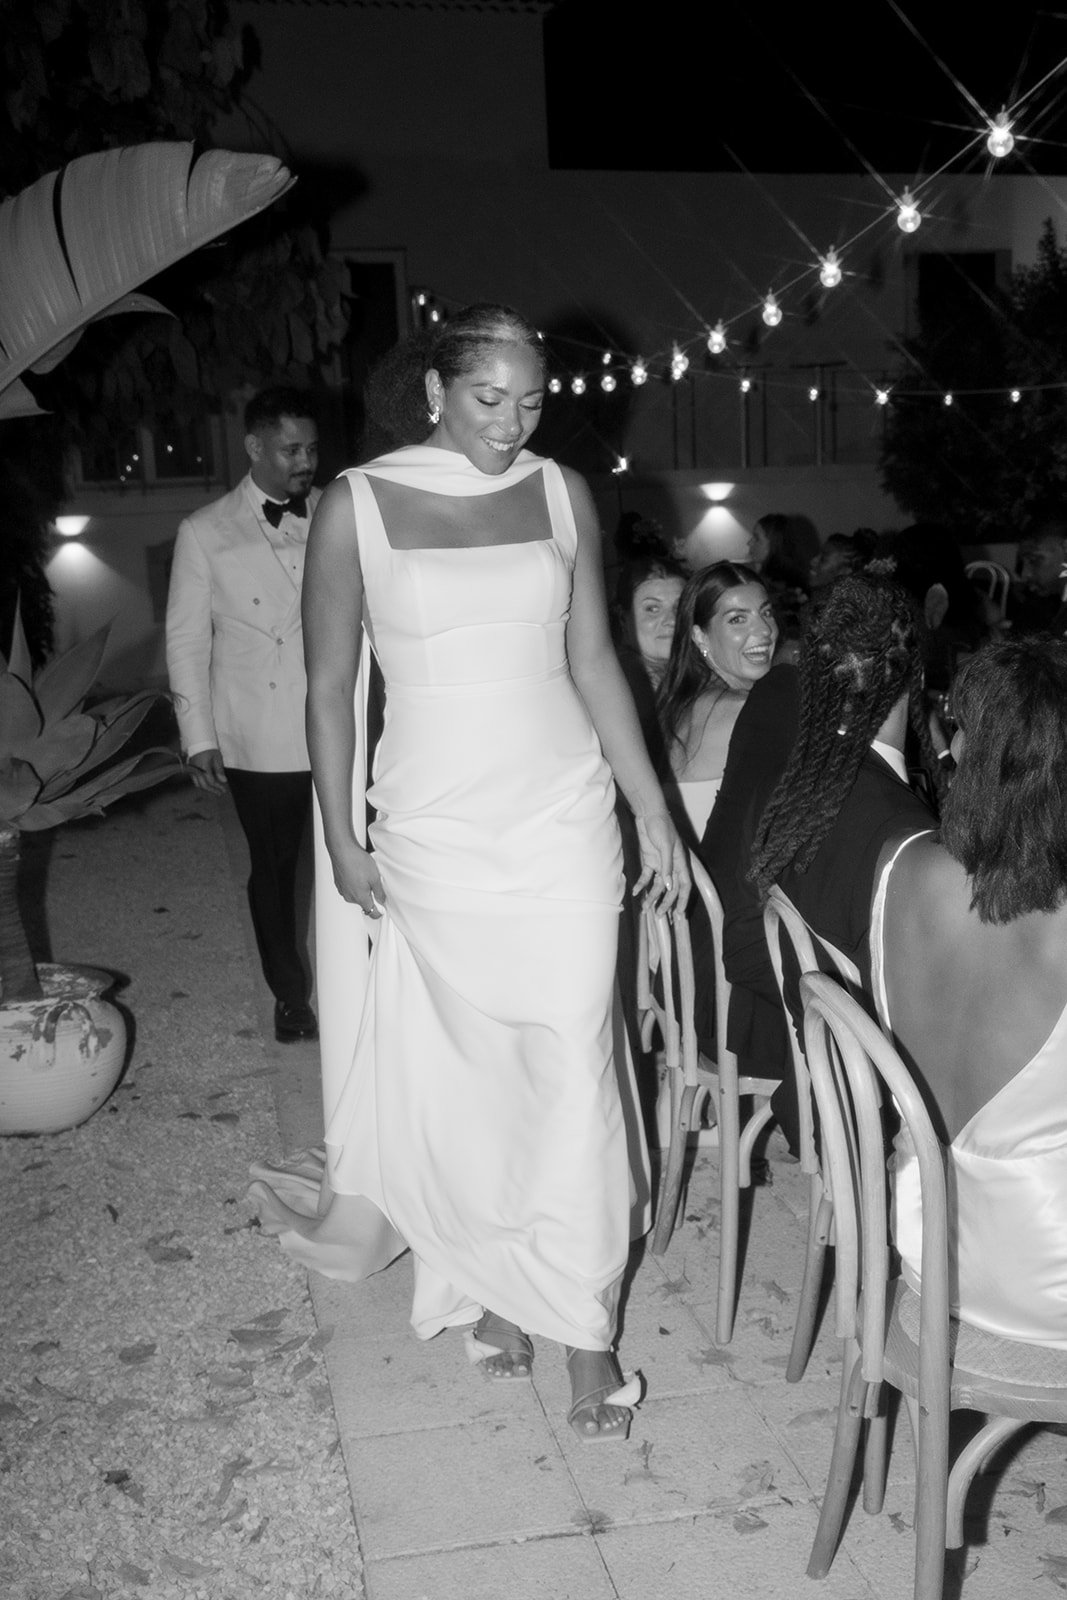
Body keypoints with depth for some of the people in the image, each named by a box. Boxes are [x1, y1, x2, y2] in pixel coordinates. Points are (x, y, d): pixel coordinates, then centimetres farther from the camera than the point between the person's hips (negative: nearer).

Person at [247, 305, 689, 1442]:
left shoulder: (562, 494, 3)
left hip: (563, 818, 1)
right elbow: (329, 689, 0)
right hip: (434, 832, -1)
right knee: (461, 1070, 9)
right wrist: (343, 843, -2)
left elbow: (593, 661, 8)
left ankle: (583, 1324, 14)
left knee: (573, 1069, 0)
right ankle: (492, 1282, 31)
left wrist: (652, 808, 6)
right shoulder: (357, 505, -5)